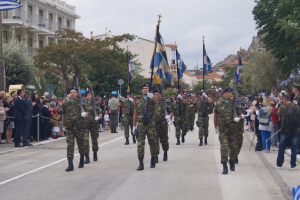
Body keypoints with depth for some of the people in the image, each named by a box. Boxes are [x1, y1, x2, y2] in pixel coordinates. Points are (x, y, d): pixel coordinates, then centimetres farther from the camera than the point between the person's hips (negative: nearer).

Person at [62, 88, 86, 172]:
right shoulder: (66, 103, 6)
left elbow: (86, 112, 11)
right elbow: (64, 114, 18)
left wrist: (85, 114, -12)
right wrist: (63, 125, 22)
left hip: (79, 127, -1)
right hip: (69, 127, 1)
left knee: (81, 144, 10)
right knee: (70, 145, -7)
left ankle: (82, 161, 32)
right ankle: (70, 164, -10)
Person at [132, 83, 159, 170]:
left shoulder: (151, 100, 2)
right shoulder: (138, 102, 12)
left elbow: (156, 100, -24)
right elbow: (135, 115, 16)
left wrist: (151, 96, -47)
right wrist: (134, 126, 10)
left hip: (151, 125, -1)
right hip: (141, 125, 1)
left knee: (152, 143, 8)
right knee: (140, 144, -7)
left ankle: (153, 161, 26)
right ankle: (141, 164, -7)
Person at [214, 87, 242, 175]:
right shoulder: (219, 104, 5)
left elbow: (240, 114, 9)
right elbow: (215, 115, 15)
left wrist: (238, 118, -15)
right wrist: (215, 127, 17)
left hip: (232, 129, 1)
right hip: (222, 130, -1)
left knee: (233, 147, 11)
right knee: (224, 147, -11)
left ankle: (232, 161, 38)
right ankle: (224, 166, -10)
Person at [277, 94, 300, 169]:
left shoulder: (282, 107, -10)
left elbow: (280, 116, 5)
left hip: (285, 130, -2)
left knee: (281, 148, 9)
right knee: (294, 148, 9)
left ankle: (279, 164, 11)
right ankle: (293, 165, 9)